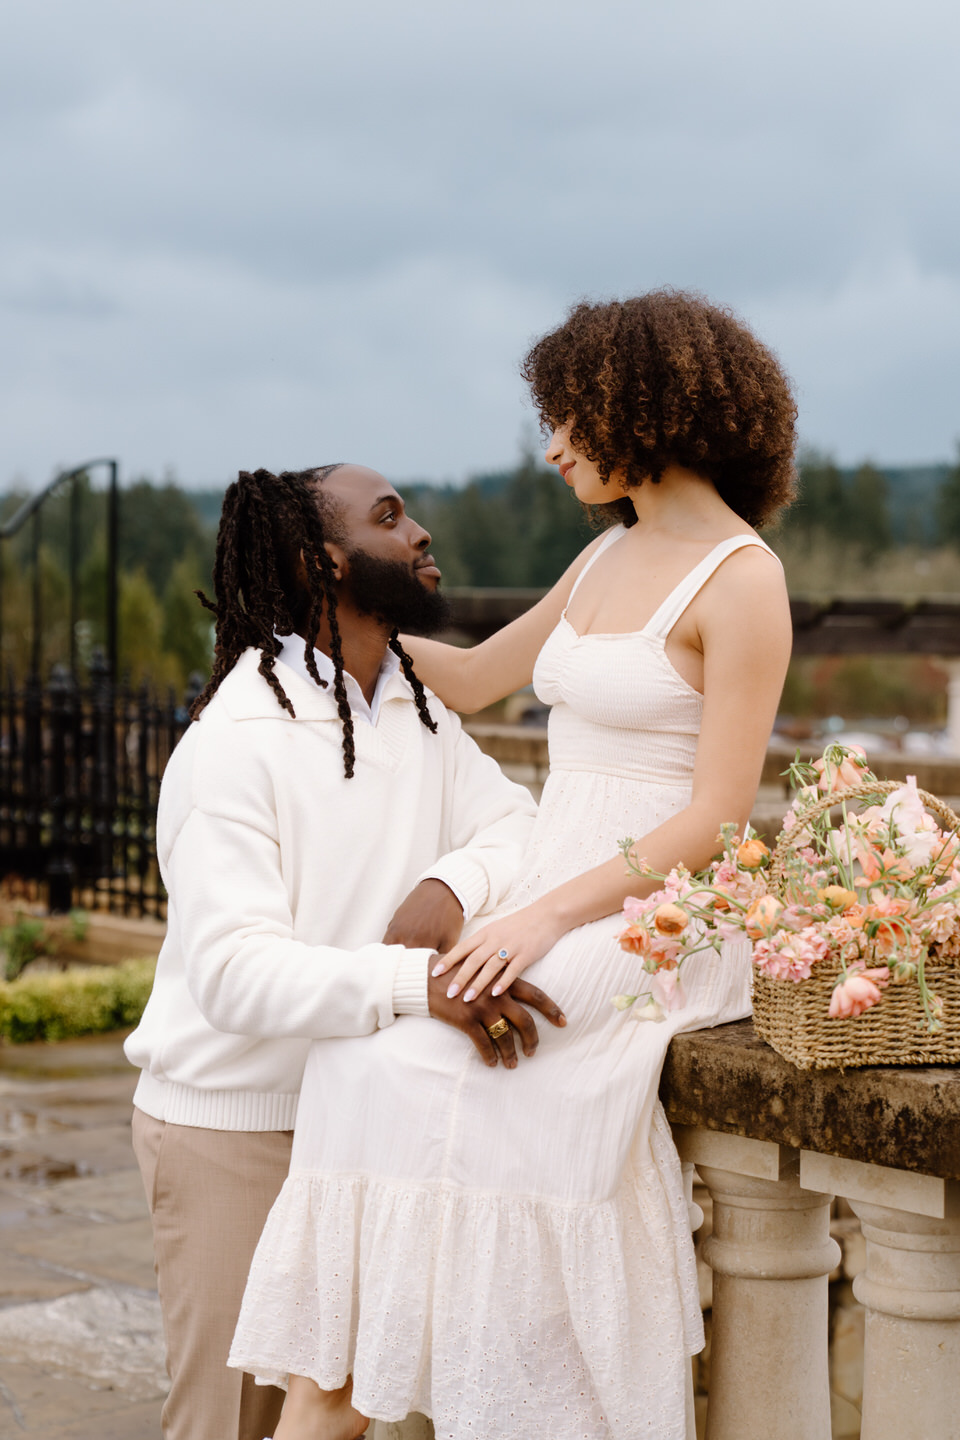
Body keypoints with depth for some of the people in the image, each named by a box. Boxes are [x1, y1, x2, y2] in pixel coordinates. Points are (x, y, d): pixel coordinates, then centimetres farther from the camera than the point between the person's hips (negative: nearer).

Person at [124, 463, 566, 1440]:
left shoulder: (418, 712, 7)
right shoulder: (235, 743, -20)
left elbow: (516, 821, 2)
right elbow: (235, 971, -30)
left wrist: (452, 884, -20)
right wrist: (418, 980, -43)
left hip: (363, 1115, 7)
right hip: (231, 1129, -7)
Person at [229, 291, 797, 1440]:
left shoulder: (741, 578, -9)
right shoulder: (610, 556, 16)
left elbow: (716, 818, -14)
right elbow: (474, 679, 28)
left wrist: (550, 916, -21)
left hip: (651, 917, -7)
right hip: (554, 899, 7)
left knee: (419, 1075, -26)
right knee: (370, 1065, -16)